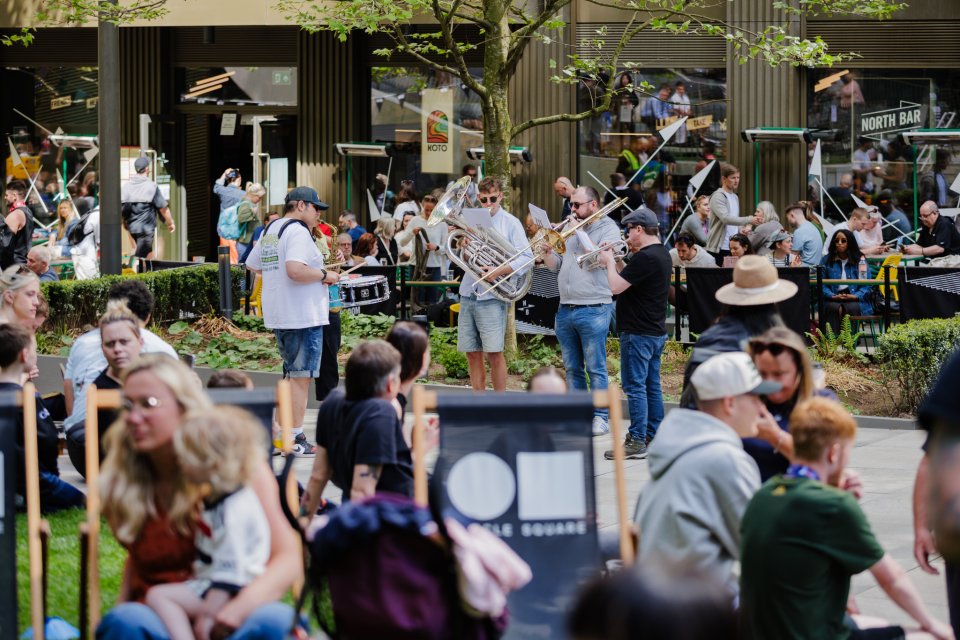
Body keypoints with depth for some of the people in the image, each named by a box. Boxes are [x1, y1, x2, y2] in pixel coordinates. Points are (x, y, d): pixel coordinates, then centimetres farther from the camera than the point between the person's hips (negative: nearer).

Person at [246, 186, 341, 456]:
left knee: (292, 374, 19)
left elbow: (252, 265, 26)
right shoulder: (297, 231, -14)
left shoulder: (270, 230, 16)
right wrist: (324, 276, -15)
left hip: (278, 317, 10)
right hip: (302, 315, -10)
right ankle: (295, 441, -4)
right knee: (301, 376, -5)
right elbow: (295, 269, -28)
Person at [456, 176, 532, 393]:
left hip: (492, 296, -4)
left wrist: (499, 271, -17)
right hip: (468, 293, 4)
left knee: (494, 353, -7)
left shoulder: (510, 223, 1)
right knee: (472, 354, 7)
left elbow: (527, 258, -5)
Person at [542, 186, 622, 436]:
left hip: (593, 309, -7)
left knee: (595, 368, -5)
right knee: (572, 368, 11)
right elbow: (554, 265, 17)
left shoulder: (609, 229, -3)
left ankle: (600, 418, -1)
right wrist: (547, 251, -4)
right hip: (565, 309, 7)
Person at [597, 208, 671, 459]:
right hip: (656, 331, 10)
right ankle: (653, 436, 20)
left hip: (638, 334, -10)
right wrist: (618, 262, 10)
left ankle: (637, 442, -8)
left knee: (635, 387, -7)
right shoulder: (661, 254, 12)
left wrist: (609, 262, -5)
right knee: (652, 385, 14)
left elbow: (616, 286, -21)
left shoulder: (645, 258, -21)